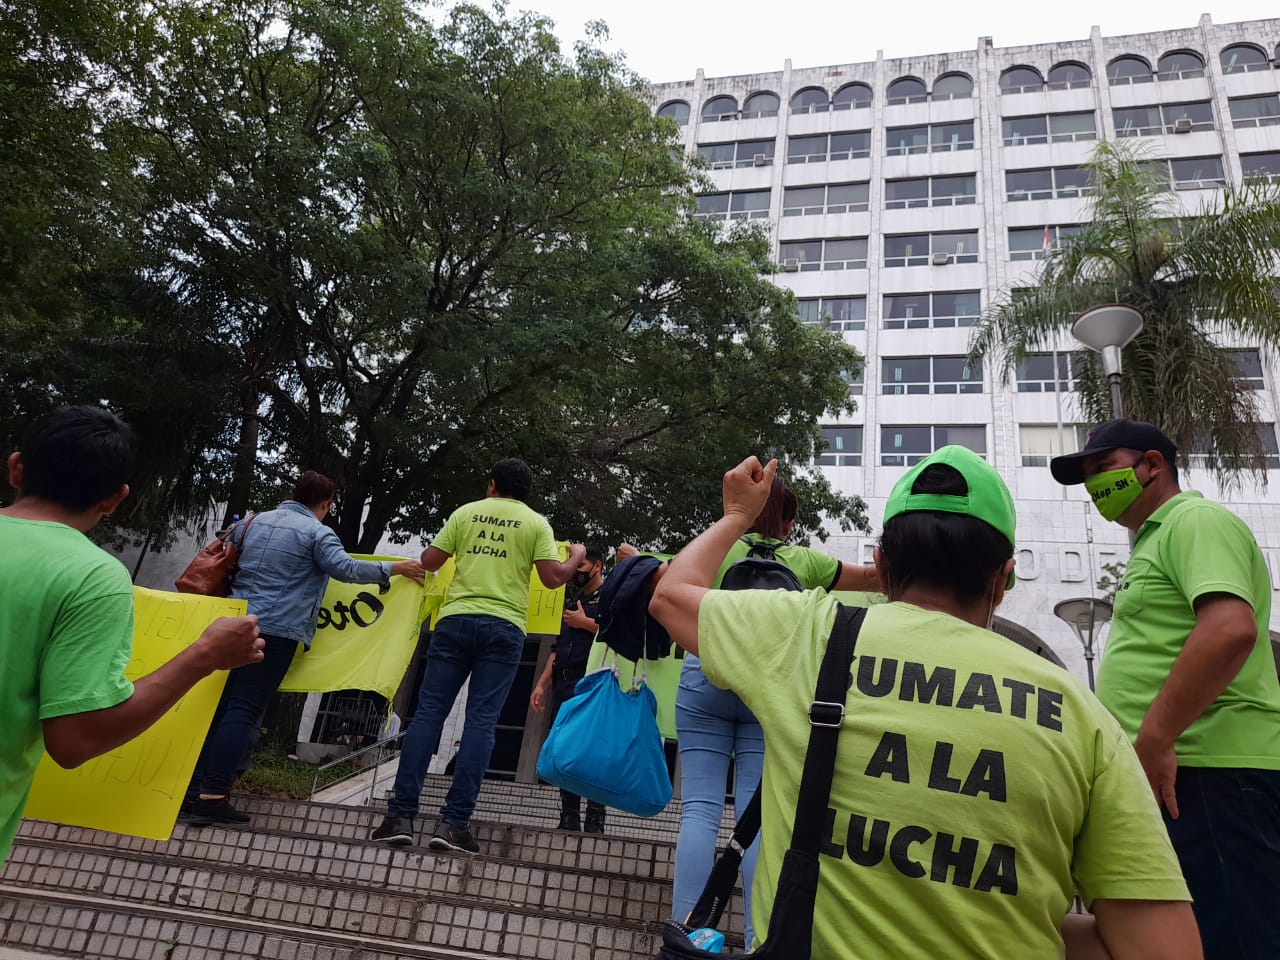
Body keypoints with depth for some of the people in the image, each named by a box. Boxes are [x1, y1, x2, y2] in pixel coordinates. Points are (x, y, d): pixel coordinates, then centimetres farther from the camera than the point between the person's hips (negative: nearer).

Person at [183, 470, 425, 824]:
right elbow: (345, 569, -16)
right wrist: (395, 568, -9)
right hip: (275, 631, -6)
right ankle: (213, 796, -8)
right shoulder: (317, 532, -5)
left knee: (216, 707, 10)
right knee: (243, 711, -6)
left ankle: (189, 791, 12)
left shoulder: (255, 521, 15)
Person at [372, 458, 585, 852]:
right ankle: (454, 823, -3)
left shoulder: (465, 512, 11)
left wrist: (452, 548, 33)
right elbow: (553, 577, 0)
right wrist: (577, 556, 20)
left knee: (428, 712, 4)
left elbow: (429, 562, 10)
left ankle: (401, 816, 2)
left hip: (455, 619, 2)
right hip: (503, 627, -1)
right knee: (480, 722, -1)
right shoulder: (536, 523, 7)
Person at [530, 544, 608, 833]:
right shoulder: (573, 605, 27)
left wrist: (584, 622, -8)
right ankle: (568, 821, 9)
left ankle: (595, 823, -7)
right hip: (563, 685, 8)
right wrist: (542, 684, 16)